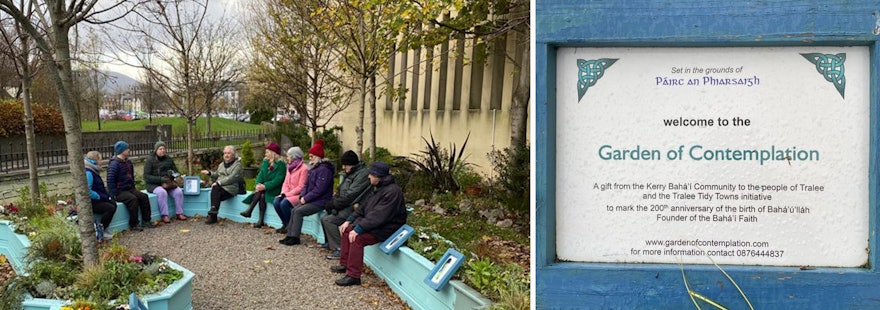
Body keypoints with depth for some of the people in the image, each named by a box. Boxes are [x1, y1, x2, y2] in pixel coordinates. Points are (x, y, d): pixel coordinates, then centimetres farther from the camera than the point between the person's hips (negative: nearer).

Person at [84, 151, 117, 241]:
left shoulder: (94, 172, 14)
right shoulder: (88, 173, -19)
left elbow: (100, 188, 20)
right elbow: (88, 192, -26)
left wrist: (107, 196, 5)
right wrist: (102, 197, -18)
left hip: (96, 200, 10)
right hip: (90, 202, -10)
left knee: (113, 203, -6)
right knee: (110, 208, -19)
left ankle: (105, 229, -5)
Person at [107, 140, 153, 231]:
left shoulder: (128, 162, 12)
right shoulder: (114, 164, -16)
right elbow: (110, 181, -20)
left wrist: (133, 188, 17)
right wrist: (115, 194, -22)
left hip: (129, 189, 9)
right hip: (119, 192, -8)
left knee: (143, 196, -11)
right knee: (133, 199, -30)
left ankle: (145, 221, -5)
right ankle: (133, 225, -21)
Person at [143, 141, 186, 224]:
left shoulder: (169, 159, 10)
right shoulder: (150, 160, -5)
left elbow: (176, 171, 18)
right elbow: (146, 176, -12)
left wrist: (172, 173, -8)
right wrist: (161, 179, -23)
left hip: (168, 183, 5)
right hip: (154, 184, -4)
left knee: (179, 191, -22)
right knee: (162, 192, -36)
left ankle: (179, 213, -14)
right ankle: (164, 215, -29)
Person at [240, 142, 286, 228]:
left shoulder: (281, 164, -9)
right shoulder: (265, 162, 12)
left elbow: (278, 180, -17)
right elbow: (260, 174, 7)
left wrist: (265, 186, -25)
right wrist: (258, 184, -14)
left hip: (275, 189, -5)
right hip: (264, 188, 5)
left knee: (261, 192, -30)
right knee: (261, 195, -27)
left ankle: (249, 211, -26)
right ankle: (260, 220, -31)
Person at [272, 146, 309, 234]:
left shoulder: (304, 168, -13)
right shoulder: (290, 167, 13)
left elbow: (301, 187, -17)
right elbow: (286, 183, 13)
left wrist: (287, 194, -18)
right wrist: (283, 193, -7)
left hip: (299, 195, -7)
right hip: (289, 194, 7)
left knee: (284, 203, -29)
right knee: (276, 202, -17)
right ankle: (285, 224, -1)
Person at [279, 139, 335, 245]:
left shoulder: (324, 169, -17)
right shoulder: (314, 168, 15)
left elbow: (319, 189, -23)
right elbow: (307, 184, 16)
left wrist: (306, 198, -18)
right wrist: (302, 196, -1)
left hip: (320, 202, -9)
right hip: (311, 200, 9)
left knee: (298, 212, -17)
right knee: (294, 210, -2)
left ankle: (294, 237, -10)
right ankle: (290, 236, 1)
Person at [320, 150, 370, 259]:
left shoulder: (362, 174, -17)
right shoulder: (349, 174, 15)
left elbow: (350, 196, -22)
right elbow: (341, 192, 16)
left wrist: (333, 204, -12)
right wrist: (333, 203, -3)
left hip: (354, 208, -10)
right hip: (345, 206, 10)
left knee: (328, 220, -19)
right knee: (324, 218, 3)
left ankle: (340, 249, -14)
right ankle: (330, 243, 16)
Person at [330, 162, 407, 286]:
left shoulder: (392, 191, -23)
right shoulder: (377, 188, 10)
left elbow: (378, 216, -29)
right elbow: (364, 207, 16)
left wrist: (358, 229, -29)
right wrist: (349, 220, 5)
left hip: (387, 228, -10)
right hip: (374, 224, 10)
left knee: (357, 238, -26)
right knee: (347, 229, 8)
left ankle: (353, 276, -21)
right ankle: (344, 264, 19)